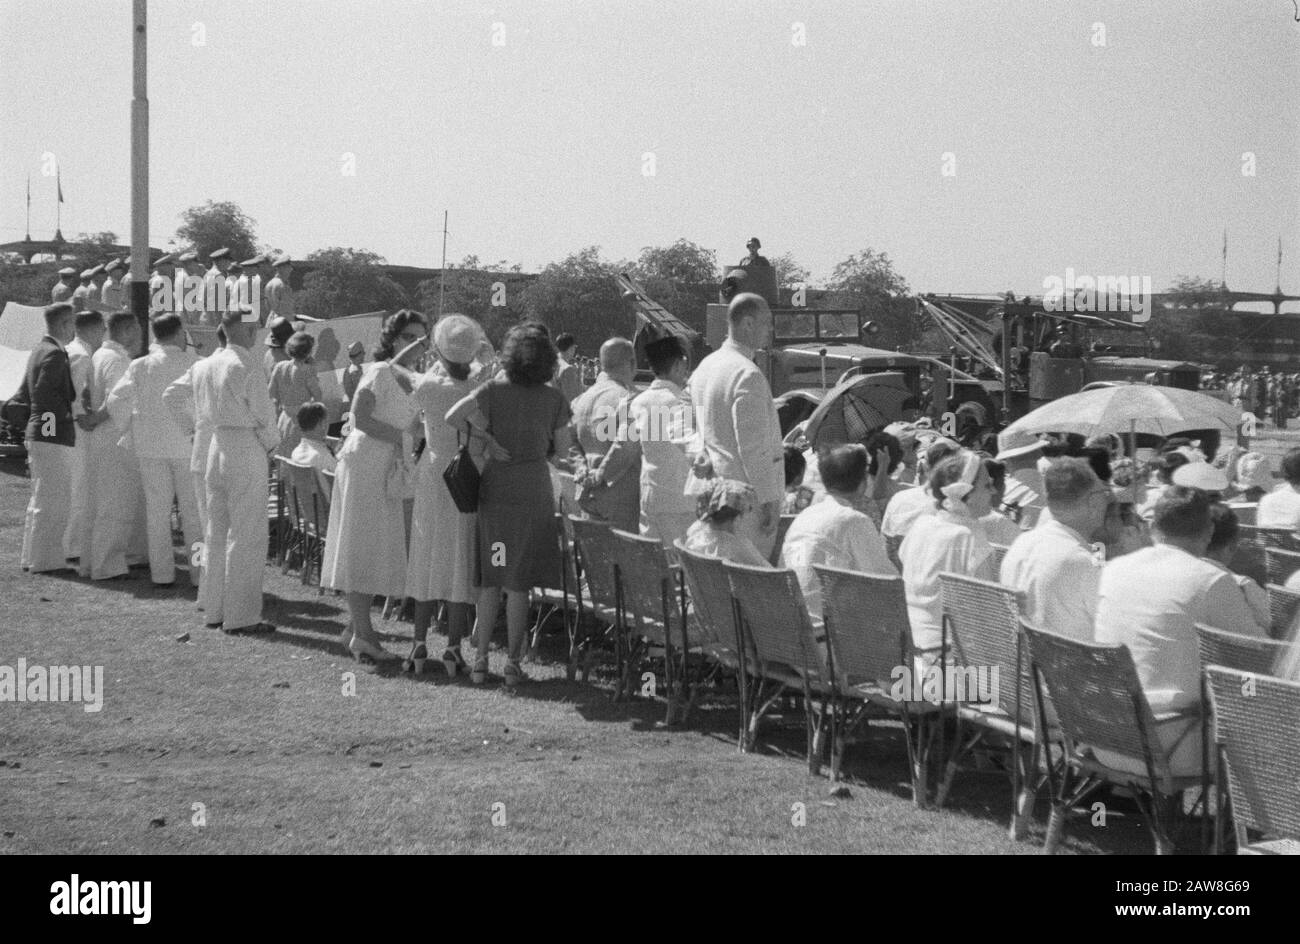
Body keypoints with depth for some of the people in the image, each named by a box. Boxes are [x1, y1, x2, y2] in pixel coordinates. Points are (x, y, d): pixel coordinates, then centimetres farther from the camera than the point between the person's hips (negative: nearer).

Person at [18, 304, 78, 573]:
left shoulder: (39, 351, 15)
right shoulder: (55, 354, -16)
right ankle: (44, 560, -1)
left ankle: (33, 556, 25)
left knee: (42, 500, 17)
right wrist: (68, 411, -15)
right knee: (53, 502, -4)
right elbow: (42, 393, -26)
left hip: (37, 435, 10)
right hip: (54, 438, -10)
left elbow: (25, 395, 19)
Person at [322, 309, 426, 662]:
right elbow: (361, 417, -20)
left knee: (382, 550, 10)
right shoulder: (379, 372, -10)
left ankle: (358, 625, 19)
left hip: (389, 473, 9)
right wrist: (399, 438, -17)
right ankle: (361, 631, -4)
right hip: (364, 465, -9)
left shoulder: (407, 381, 16)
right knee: (362, 545, -6)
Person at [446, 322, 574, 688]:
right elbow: (562, 450, 3)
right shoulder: (554, 399, -4)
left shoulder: (494, 390, -6)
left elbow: (452, 417, -17)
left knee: (490, 581, 11)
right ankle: (513, 664, 7)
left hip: (495, 489, 0)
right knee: (519, 583, 6)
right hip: (534, 491, 0)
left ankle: (481, 660, 10)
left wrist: (485, 435, -5)